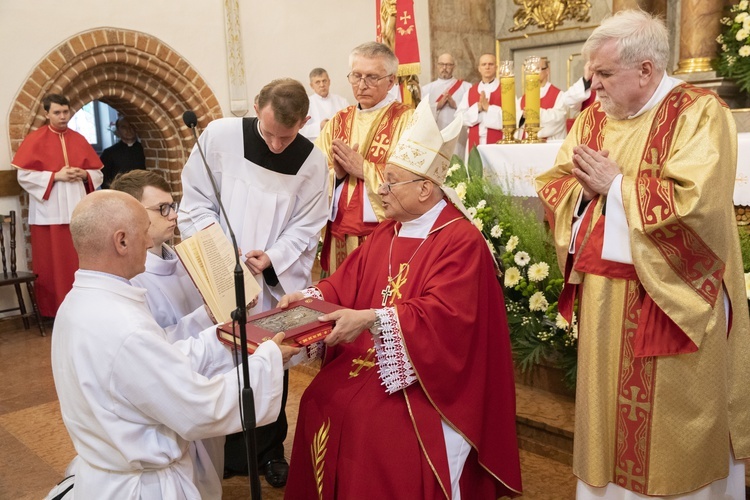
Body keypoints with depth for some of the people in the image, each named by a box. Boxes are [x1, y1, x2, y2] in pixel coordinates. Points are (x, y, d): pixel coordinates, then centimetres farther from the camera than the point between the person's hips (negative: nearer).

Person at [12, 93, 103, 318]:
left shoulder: (79, 140, 11)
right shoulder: (35, 140, -1)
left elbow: (98, 173, 12)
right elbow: (25, 175, -7)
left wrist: (83, 174, -7)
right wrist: (55, 176, -15)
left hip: (78, 211, 3)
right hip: (49, 213, -3)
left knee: (79, 261, 6)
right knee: (53, 263, 2)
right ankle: (55, 310, 11)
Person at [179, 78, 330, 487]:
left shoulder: (312, 162, -8)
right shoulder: (219, 136, -11)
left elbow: (305, 228, -4)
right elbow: (195, 201, -4)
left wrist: (272, 258, -20)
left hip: (277, 284, 1)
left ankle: (270, 450, 32)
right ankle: (224, 452, 28)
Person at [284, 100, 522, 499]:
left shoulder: (461, 241, -16)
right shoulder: (387, 232, 10)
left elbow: (444, 316, -27)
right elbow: (348, 282, 11)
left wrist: (372, 320, -34)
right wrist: (311, 296, -8)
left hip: (423, 378, -7)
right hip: (369, 361, 7)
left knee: (381, 424, -24)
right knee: (320, 401, -6)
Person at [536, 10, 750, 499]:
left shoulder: (700, 112, -11)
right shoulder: (594, 117, 9)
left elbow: (693, 202, -24)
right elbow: (552, 185, 10)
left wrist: (615, 183, -14)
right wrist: (587, 185, -11)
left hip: (669, 299, -6)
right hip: (602, 295, 6)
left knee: (669, 430, 6)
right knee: (605, 410, 16)